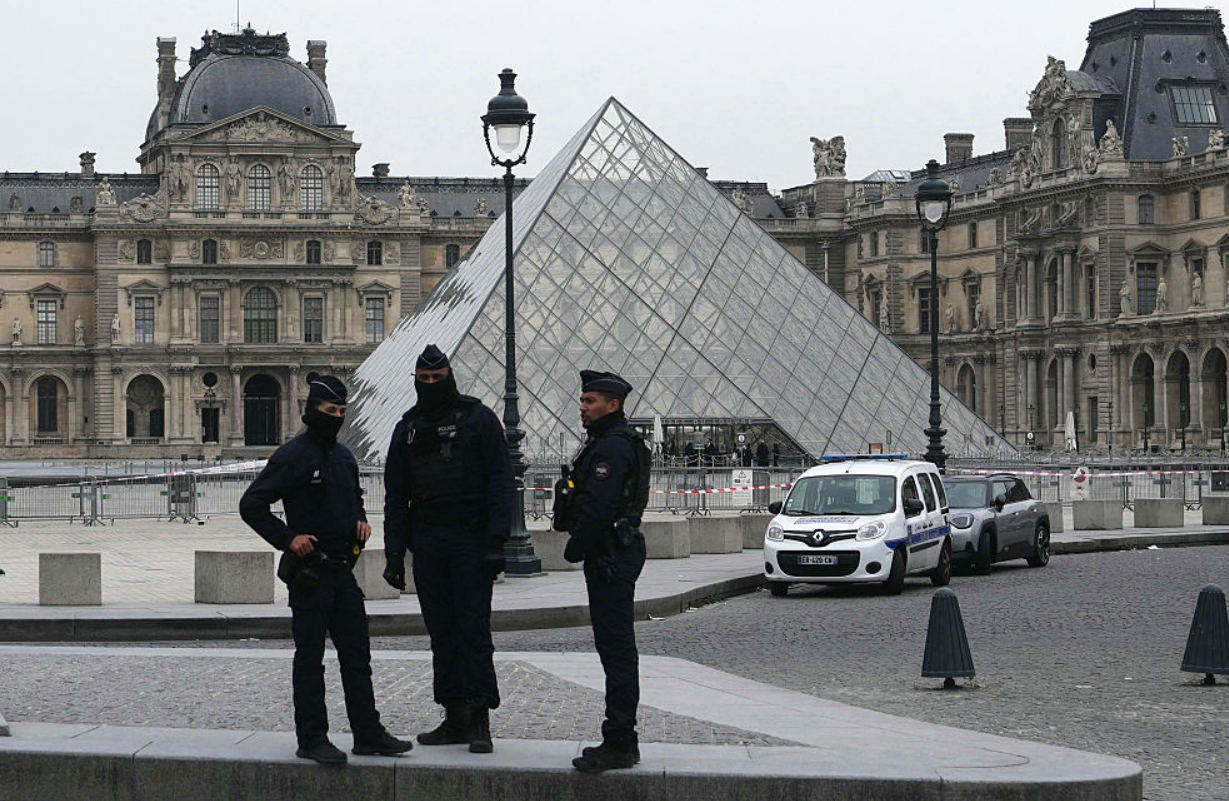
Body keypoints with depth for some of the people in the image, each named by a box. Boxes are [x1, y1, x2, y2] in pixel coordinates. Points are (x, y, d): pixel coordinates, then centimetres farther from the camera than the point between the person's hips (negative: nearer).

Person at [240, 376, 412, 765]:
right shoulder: (292, 456, -10)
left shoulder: (343, 455, 13)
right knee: (310, 659, -1)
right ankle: (312, 740, 3)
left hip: (342, 570, 8)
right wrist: (288, 538, -17)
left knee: (357, 656, 9)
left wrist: (360, 520, 10)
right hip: (309, 572, -8)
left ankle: (368, 733, 15)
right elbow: (251, 505, -12)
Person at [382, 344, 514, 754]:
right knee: (442, 632, 5)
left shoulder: (478, 418, 1)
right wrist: (394, 551, 7)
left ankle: (480, 720, -7)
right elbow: (396, 494, 15)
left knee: (474, 628, -8)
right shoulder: (408, 427, 13)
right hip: (427, 541, 5)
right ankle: (455, 718, 10)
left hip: (471, 538, -5)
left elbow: (501, 482, -4)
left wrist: (496, 540, -13)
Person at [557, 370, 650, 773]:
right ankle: (622, 741, 18)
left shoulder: (613, 446, -16)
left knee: (617, 651, -10)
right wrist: (581, 547, 15)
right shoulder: (607, 442, 19)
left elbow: (598, 508, -22)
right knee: (616, 650, 13)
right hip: (613, 556, 11)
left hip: (611, 558, -11)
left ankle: (619, 743, -10)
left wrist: (574, 549, -12)